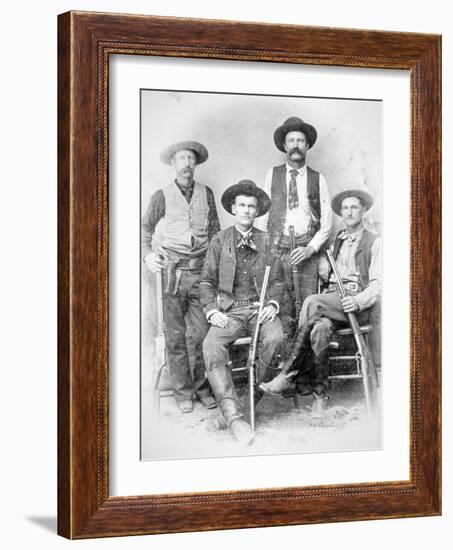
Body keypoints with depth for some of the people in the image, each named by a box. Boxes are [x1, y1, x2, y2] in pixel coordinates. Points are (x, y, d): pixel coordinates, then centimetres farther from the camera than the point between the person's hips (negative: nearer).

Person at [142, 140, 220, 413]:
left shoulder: (206, 193, 11)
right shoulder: (162, 196, 7)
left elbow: (215, 232, 13)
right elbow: (146, 228, 12)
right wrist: (148, 254, -6)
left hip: (201, 269, 1)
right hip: (174, 270, -1)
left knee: (203, 333, -2)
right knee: (175, 336, 0)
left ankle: (203, 387, 10)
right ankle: (183, 391, 7)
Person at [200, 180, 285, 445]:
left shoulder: (267, 242, 12)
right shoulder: (219, 241, 10)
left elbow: (278, 281, 14)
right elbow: (207, 282, 11)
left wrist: (273, 305, -4)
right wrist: (212, 311, -5)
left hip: (260, 308, 0)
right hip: (230, 310, 0)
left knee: (275, 338, -34)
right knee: (211, 347, -30)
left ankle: (260, 392, -9)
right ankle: (234, 417, -37)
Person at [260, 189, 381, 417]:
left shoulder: (374, 243, 7)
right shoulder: (336, 241, 26)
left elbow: (377, 284, -2)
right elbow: (325, 275, 32)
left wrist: (358, 302, -21)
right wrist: (322, 265, 7)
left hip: (357, 305, -4)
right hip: (330, 300, 4)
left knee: (312, 302, -32)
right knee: (320, 328, -32)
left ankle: (288, 374, -31)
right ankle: (320, 393, -31)